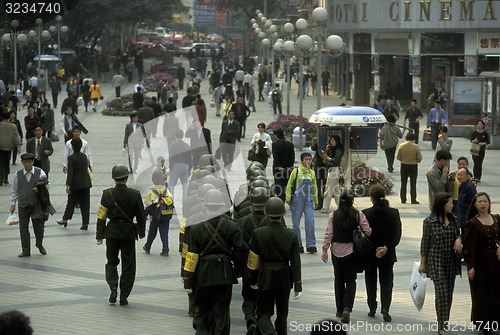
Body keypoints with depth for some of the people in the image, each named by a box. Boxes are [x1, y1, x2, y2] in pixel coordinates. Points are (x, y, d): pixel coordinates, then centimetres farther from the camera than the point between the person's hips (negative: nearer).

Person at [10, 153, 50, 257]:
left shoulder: (40, 173, -3)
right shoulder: (18, 174, 0)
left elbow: (46, 184, 7)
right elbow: (14, 191, 7)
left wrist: (39, 188, -13)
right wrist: (12, 204, 7)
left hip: (37, 204, -1)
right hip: (23, 205, 1)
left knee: (39, 226, 5)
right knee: (23, 228, 2)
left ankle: (39, 244, 33)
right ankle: (26, 250, 12)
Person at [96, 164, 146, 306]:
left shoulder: (107, 194, -8)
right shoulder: (134, 194, -8)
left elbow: (101, 216, -5)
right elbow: (141, 216, 0)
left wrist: (99, 235, 3)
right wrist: (141, 232, 15)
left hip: (112, 232, 0)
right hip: (128, 232, 0)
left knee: (111, 262, 16)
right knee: (128, 264, 8)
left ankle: (113, 287, -6)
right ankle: (124, 296, 7)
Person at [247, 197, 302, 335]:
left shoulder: (258, 233, -10)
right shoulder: (291, 235, -6)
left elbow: (253, 260, -4)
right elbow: (296, 262, -5)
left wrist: (252, 279, 10)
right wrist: (298, 286, 0)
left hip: (265, 278, -2)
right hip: (285, 278, 2)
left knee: (263, 313, 3)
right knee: (282, 313, 15)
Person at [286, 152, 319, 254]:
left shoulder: (312, 173, 9)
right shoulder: (296, 171, -2)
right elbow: (289, 184, 1)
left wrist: (316, 200, 23)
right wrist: (288, 197, -8)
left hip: (309, 200, 2)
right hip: (297, 199, -2)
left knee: (310, 221, -9)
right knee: (296, 222, 3)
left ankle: (311, 245, -6)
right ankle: (298, 245, 14)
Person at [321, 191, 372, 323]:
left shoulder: (333, 215, -6)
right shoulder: (358, 215, -10)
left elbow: (329, 234, -5)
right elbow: (367, 231, -10)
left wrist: (325, 250, 2)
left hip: (337, 251, 2)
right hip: (352, 251, -2)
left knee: (339, 280, 15)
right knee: (351, 280, 5)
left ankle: (340, 310, 22)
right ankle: (347, 308, -14)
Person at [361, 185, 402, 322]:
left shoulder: (366, 213, -14)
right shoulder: (394, 213, -7)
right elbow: (397, 235, -10)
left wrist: (375, 249, -4)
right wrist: (386, 247, -13)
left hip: (369, 254, -1)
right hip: (388, 254, 1)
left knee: (371, 282, 15)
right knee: (386, 281, 8)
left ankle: (372, 309, 20)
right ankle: (385, 307, -10)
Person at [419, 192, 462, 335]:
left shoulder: (452, 219, 6)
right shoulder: (430, 221, -9)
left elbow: (458, 233, 19)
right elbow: (425, 242, -3)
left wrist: (458, 239, -6)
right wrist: (422, 263, -1)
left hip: (451, 261, 5)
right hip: (436, 260, -5)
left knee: (449, 292, 8)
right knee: (441, 291, -12)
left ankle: (445, 322, 21)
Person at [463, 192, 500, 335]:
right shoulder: (473, 223, -13)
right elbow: (469, 246, -13)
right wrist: (470, 266, -17)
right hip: (480, 262, -5)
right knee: (481, 293, 4)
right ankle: (483, 323, 15)